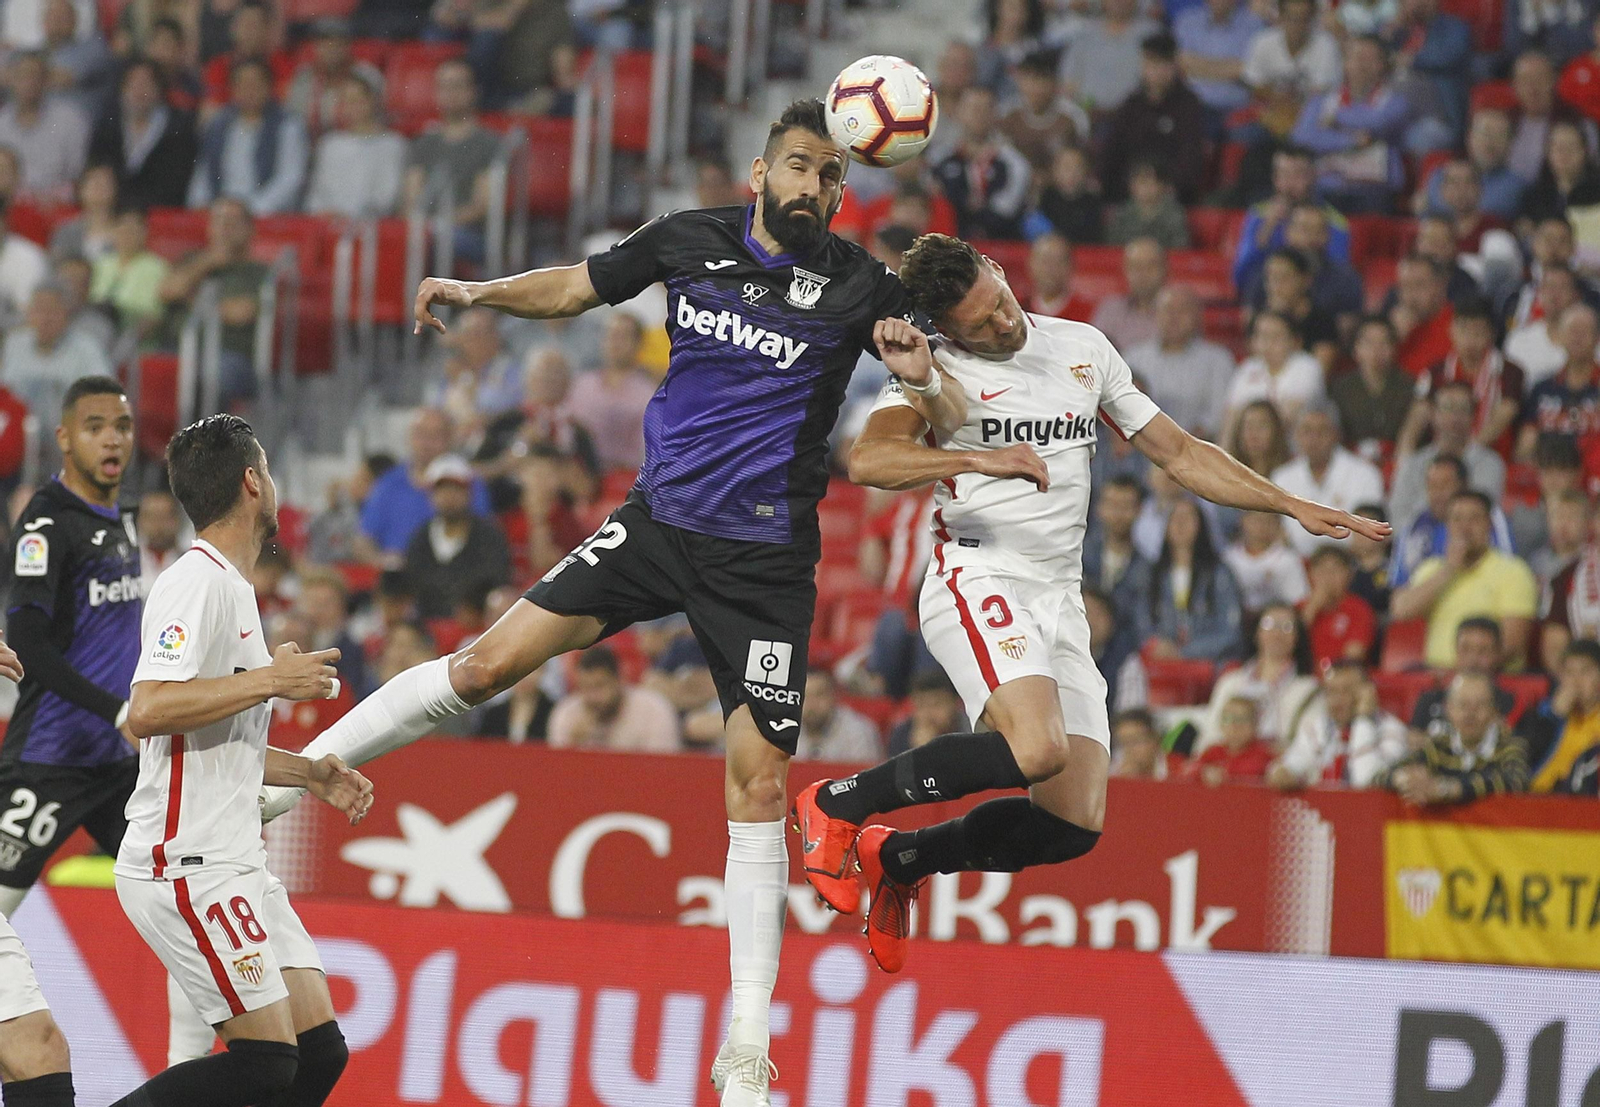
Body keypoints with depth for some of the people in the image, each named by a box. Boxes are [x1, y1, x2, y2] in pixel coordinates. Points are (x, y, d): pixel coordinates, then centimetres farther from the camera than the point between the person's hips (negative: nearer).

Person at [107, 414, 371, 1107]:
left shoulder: (230, 587, 19)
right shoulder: (198, 583, -12)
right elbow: (148, 712, -26)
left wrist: (310, 774, 18)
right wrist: (273, 680, -20)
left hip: (233, 865, 10)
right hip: (184, 865, -10)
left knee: (320, 1050, 4)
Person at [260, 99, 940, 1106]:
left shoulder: (858, 285, -6)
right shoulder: (691, 239, 2)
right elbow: (577, 287, 17)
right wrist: (479, 292, 4)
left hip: (764, 560, -2)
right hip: (659, 521, 2)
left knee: (759, 780, -5)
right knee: (494, 660, -10)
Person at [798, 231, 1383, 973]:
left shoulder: (1082, 348, 13)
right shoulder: (938, 369, -4)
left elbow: (1178, 452, 21)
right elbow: (868, 459, -22)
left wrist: (1294, 507, 17)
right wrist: (982, 459, -31)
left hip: (1060, 601, 6)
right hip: (980, 583, -6)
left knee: (1074, 824, -4)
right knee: (1034, 749, -32)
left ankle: (899, 859, 19)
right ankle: (837, 804, -16)